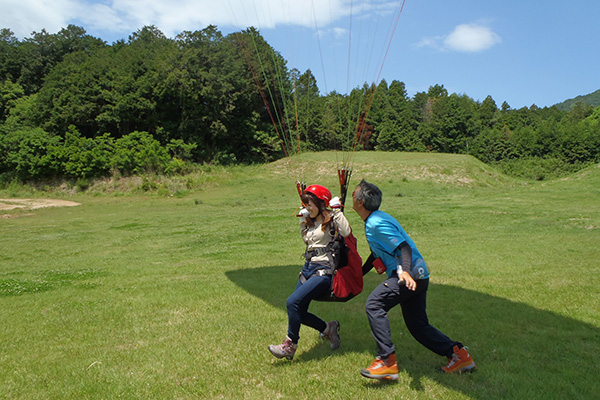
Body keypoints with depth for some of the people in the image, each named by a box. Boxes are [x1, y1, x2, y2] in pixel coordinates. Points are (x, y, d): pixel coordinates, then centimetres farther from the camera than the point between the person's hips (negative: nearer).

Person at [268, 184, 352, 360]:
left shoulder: (330, 219, -7)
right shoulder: (309, 222, 17)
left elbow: (346, 232, -25)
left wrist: (336, 209, -21)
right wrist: (303, 218, 21)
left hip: (324, 271, -9)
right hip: (308, 268, 9)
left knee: (293, 302, -21)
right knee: (298, 311, 2)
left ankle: (290, 345, -6)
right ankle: (328, 329, 22)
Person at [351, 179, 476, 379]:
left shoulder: (377, 223, -16)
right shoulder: (375, 220, 16)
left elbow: (404, 247, -26)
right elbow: (377, 253, 28)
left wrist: (405, 271, -44)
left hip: (410, 275, -11)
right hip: (417, 276, 11)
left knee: (374, 304, -19)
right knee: (417, 325, 15)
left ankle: (387, 362, -18)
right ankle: (458, 354, 23)